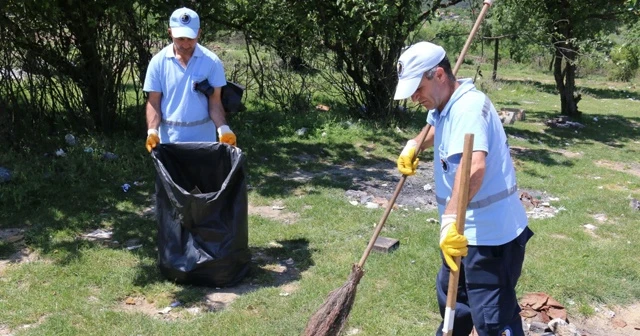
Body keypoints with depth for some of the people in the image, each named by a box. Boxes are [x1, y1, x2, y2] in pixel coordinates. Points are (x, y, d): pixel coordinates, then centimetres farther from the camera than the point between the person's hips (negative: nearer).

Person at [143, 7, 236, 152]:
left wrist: (223, 129, -23)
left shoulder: (211, 61, -7)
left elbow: (215, 101, -6)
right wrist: (152, 131, -17)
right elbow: (154, 101, -2)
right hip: (169, 138, 1)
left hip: (203, 138, 0)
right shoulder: (158, 62, -4)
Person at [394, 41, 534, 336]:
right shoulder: (444, 106, 9)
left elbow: (474, 165, -42)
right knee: (451, 298, 28)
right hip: (469, 231, 10)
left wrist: (450, 218, -52)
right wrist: (414, 145, 17)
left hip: (491, 235, -10)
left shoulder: (469, 106, -23)